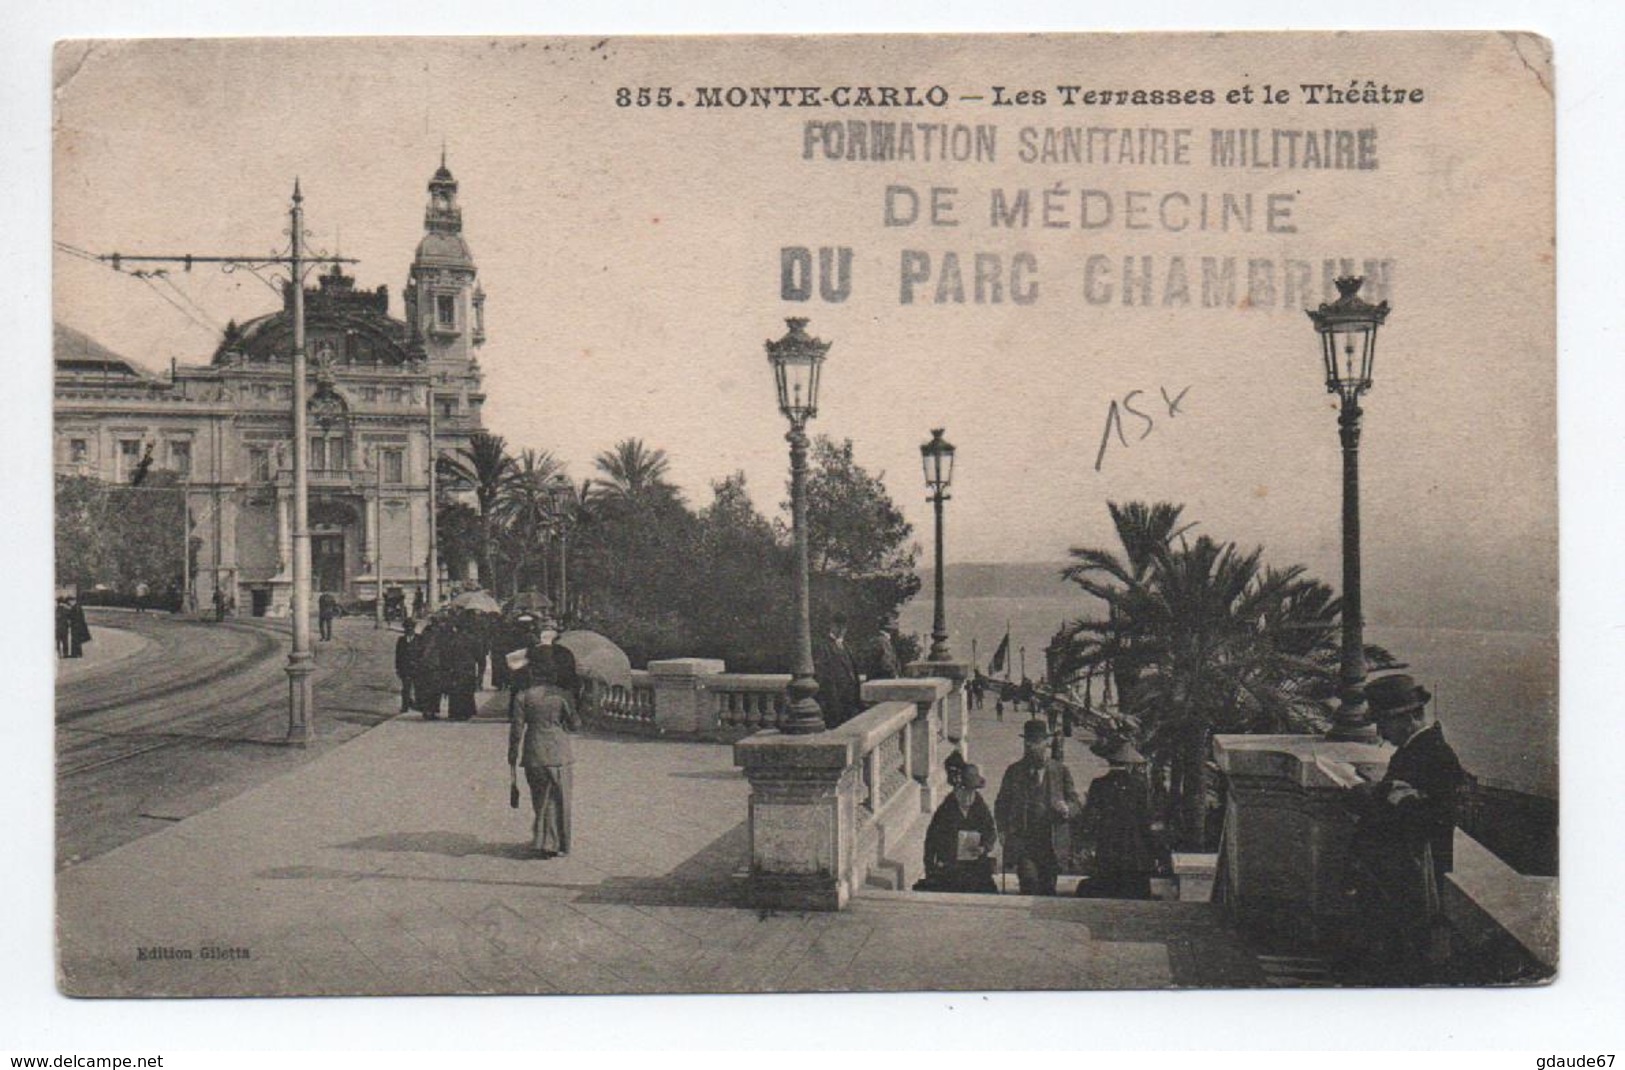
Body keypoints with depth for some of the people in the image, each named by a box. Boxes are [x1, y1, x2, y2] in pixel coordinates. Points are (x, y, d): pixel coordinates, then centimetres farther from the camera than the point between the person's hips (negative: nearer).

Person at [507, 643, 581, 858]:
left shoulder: (522, 696, -4)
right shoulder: (562, 695, -6)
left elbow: (516, 732, -4)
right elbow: (574, 725, 3)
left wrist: (512, 763, 2)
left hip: (532, 755, 2)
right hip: (558, 754, -2)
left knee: (540, 800, 16)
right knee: (557, 801, 9)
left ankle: (542, 841, 17)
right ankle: (553, 844, 9)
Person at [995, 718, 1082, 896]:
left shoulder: (1061, 771, 10)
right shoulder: (1014, 771, 12)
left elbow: (1077, 803, 10)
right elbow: (1001, 804, 15)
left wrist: (1067, 809, -13)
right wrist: (1004, 831, 1)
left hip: (1051, 843, 1)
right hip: (1022, 840, -1)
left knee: (1047, 889, 3)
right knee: (1029, 881, -17)